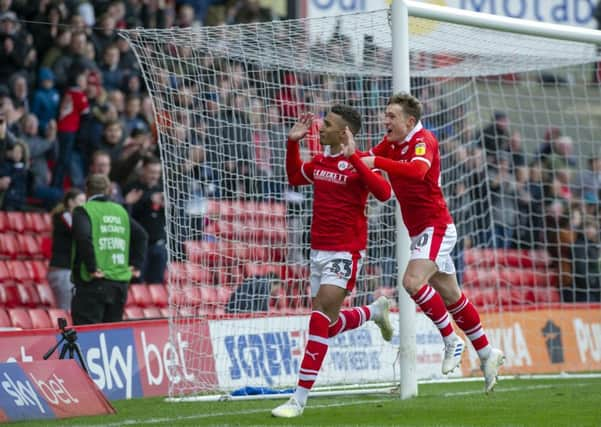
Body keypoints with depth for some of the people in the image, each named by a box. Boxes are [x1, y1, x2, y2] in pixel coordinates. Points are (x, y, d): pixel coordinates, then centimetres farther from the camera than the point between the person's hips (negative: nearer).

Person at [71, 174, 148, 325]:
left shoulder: (83, 211, -3)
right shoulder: (120, 211, 15)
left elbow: (83, 237, -20)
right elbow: (142, 235, 15)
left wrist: (92, 267, -16)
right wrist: (136, 264, 14)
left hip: (93, 283, -6)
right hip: (120, 282, 6)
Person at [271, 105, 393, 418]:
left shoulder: (358, 161, -12)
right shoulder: (319, 161, 9)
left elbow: (383, 192, -28)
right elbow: (294, 177, 29)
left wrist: (353, 158, -33)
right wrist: (293, 143, 15)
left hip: (346, 252, -8)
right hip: (319, 250, 8)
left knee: (321, 319, -14)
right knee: (328, 324, 13)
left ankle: (300, 399, -12)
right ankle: (375, 311, 43)